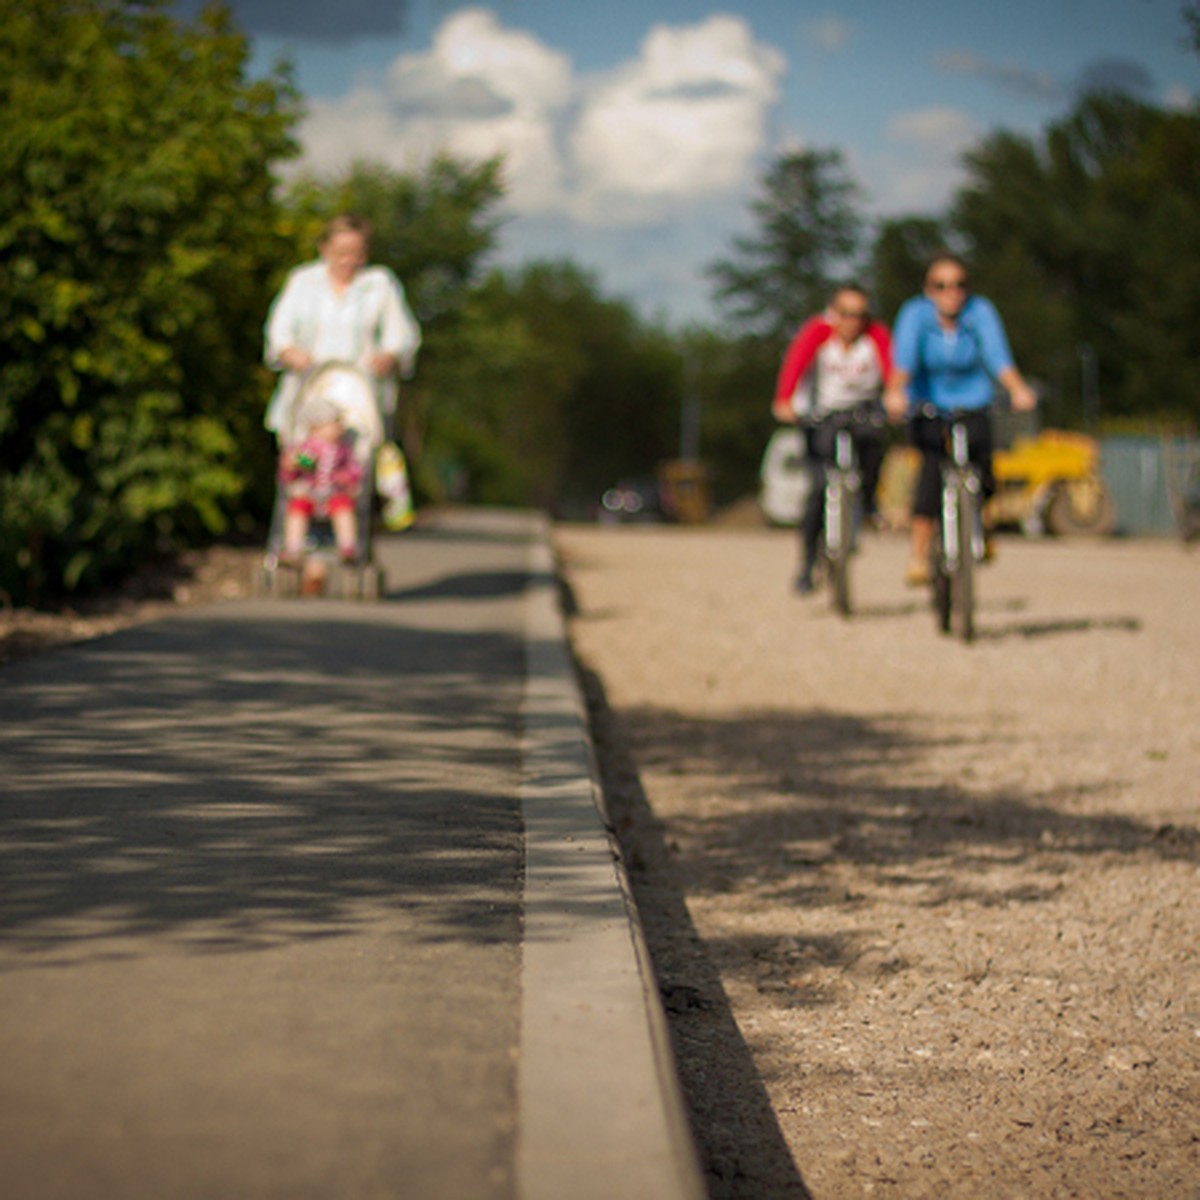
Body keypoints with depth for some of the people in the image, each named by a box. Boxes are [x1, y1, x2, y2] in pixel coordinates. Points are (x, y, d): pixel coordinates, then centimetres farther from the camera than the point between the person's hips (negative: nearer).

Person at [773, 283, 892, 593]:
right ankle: (807, 562, -1)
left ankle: (867, 502, -8)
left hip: (862, 408, 1)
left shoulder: (876, 333, -14)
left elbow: (890, 365, -31)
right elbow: (795, 362, -32)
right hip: (821, 412, -1)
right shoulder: (817, 331, -17)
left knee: (870, 437, -34)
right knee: (819, 486, -12)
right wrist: (784, 402, -50)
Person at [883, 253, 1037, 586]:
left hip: (971, 402, 2)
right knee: (933, 460, -26)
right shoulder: (915, 313, -15)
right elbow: (904, 355, -30)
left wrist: (1018, 389, -46)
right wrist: (895, 392, -50)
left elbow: (997, 353, -27)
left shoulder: (980, 311, -13)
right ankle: (919, 555, -21)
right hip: (927, 405, -2)